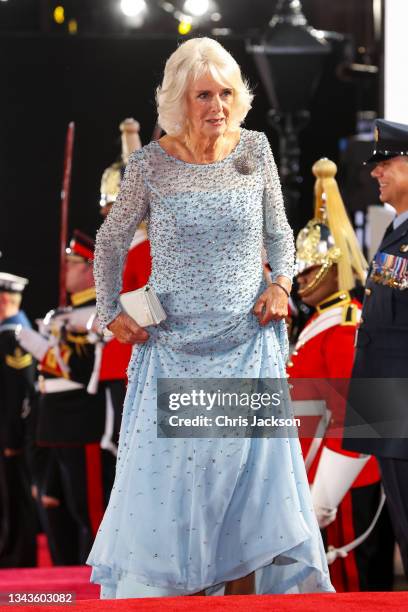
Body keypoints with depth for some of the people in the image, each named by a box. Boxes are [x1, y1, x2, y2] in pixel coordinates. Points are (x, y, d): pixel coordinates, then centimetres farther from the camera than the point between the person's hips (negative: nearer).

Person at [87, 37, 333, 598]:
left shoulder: (255, 151, 0)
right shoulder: (151, 165, -5)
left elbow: (278, 231, 14)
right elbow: (111, 242, 9)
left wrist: (281, 282, -4)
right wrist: (110, 312, 0)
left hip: (248, 345, 1)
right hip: (174, 348, -1)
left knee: (250, 471, 1)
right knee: (168, 476, -1)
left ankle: (243, 592, 9)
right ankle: (163, 590, 7)